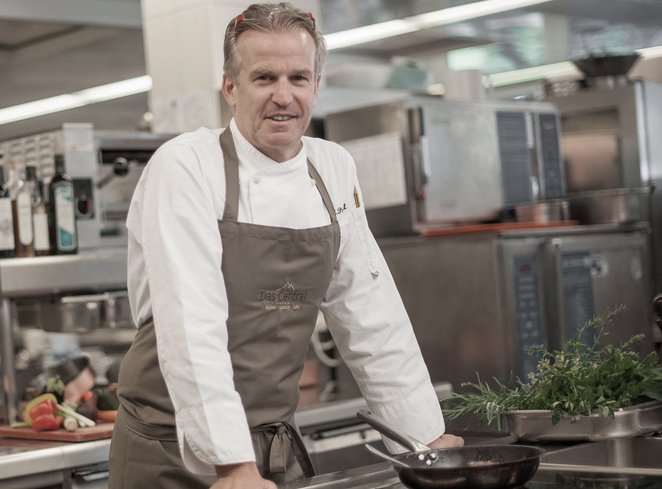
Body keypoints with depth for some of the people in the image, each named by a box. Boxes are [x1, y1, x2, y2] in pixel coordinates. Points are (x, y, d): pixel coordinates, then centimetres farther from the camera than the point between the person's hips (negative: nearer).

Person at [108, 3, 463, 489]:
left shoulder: (334, 169, 4)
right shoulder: (184, 169, -14)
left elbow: (371, 314, 8)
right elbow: (192, 329, -22)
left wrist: (428, 435, 6)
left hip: (280, 448, 6)